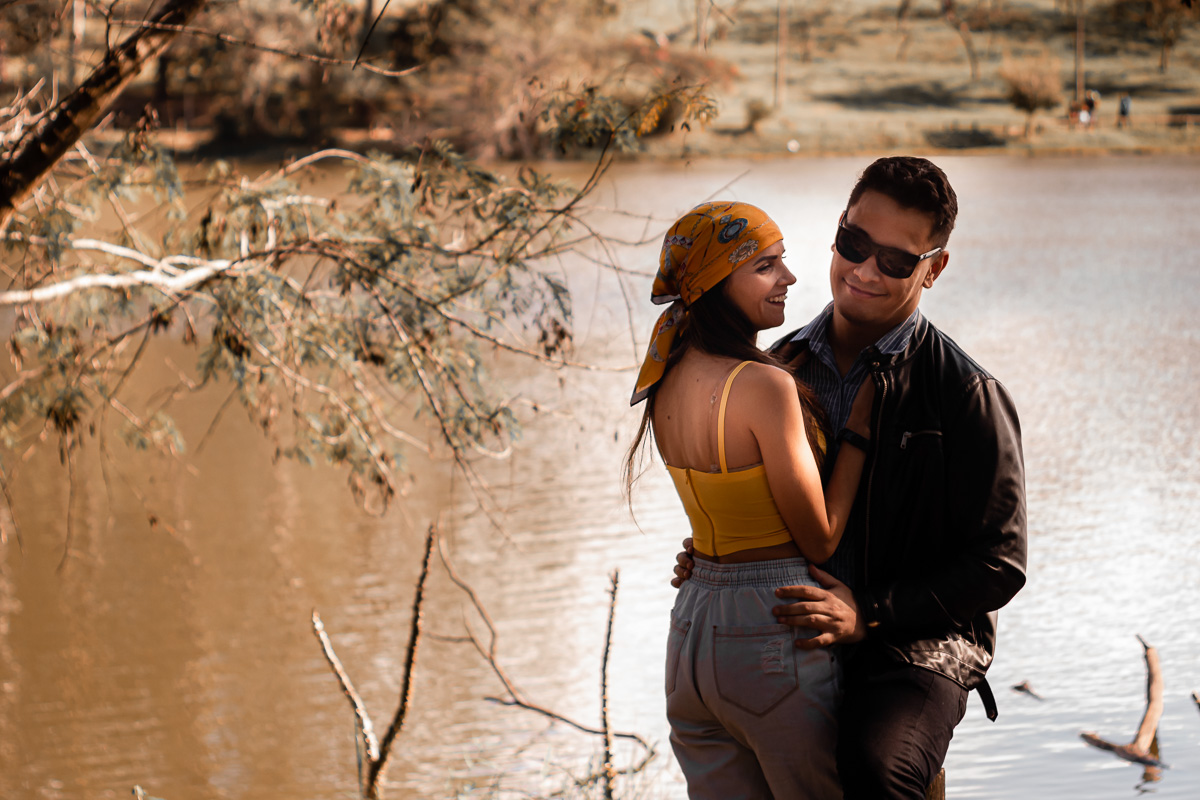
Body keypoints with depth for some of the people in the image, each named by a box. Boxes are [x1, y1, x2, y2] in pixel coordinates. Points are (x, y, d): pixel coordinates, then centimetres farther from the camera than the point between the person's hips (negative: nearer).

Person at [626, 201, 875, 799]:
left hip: (692, 631, 8)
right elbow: (821, 538, -12)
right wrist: (860, 427, -5)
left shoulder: (671, 380, 5)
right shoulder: (765, 386, -20)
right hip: (774, 631, -8)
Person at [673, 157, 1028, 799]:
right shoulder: (783, 365, 9)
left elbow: (998, 565, -8)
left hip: (918, 644, -6)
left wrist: (871, 614, -18)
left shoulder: (967, 394, -8)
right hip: (799, 640, 6)